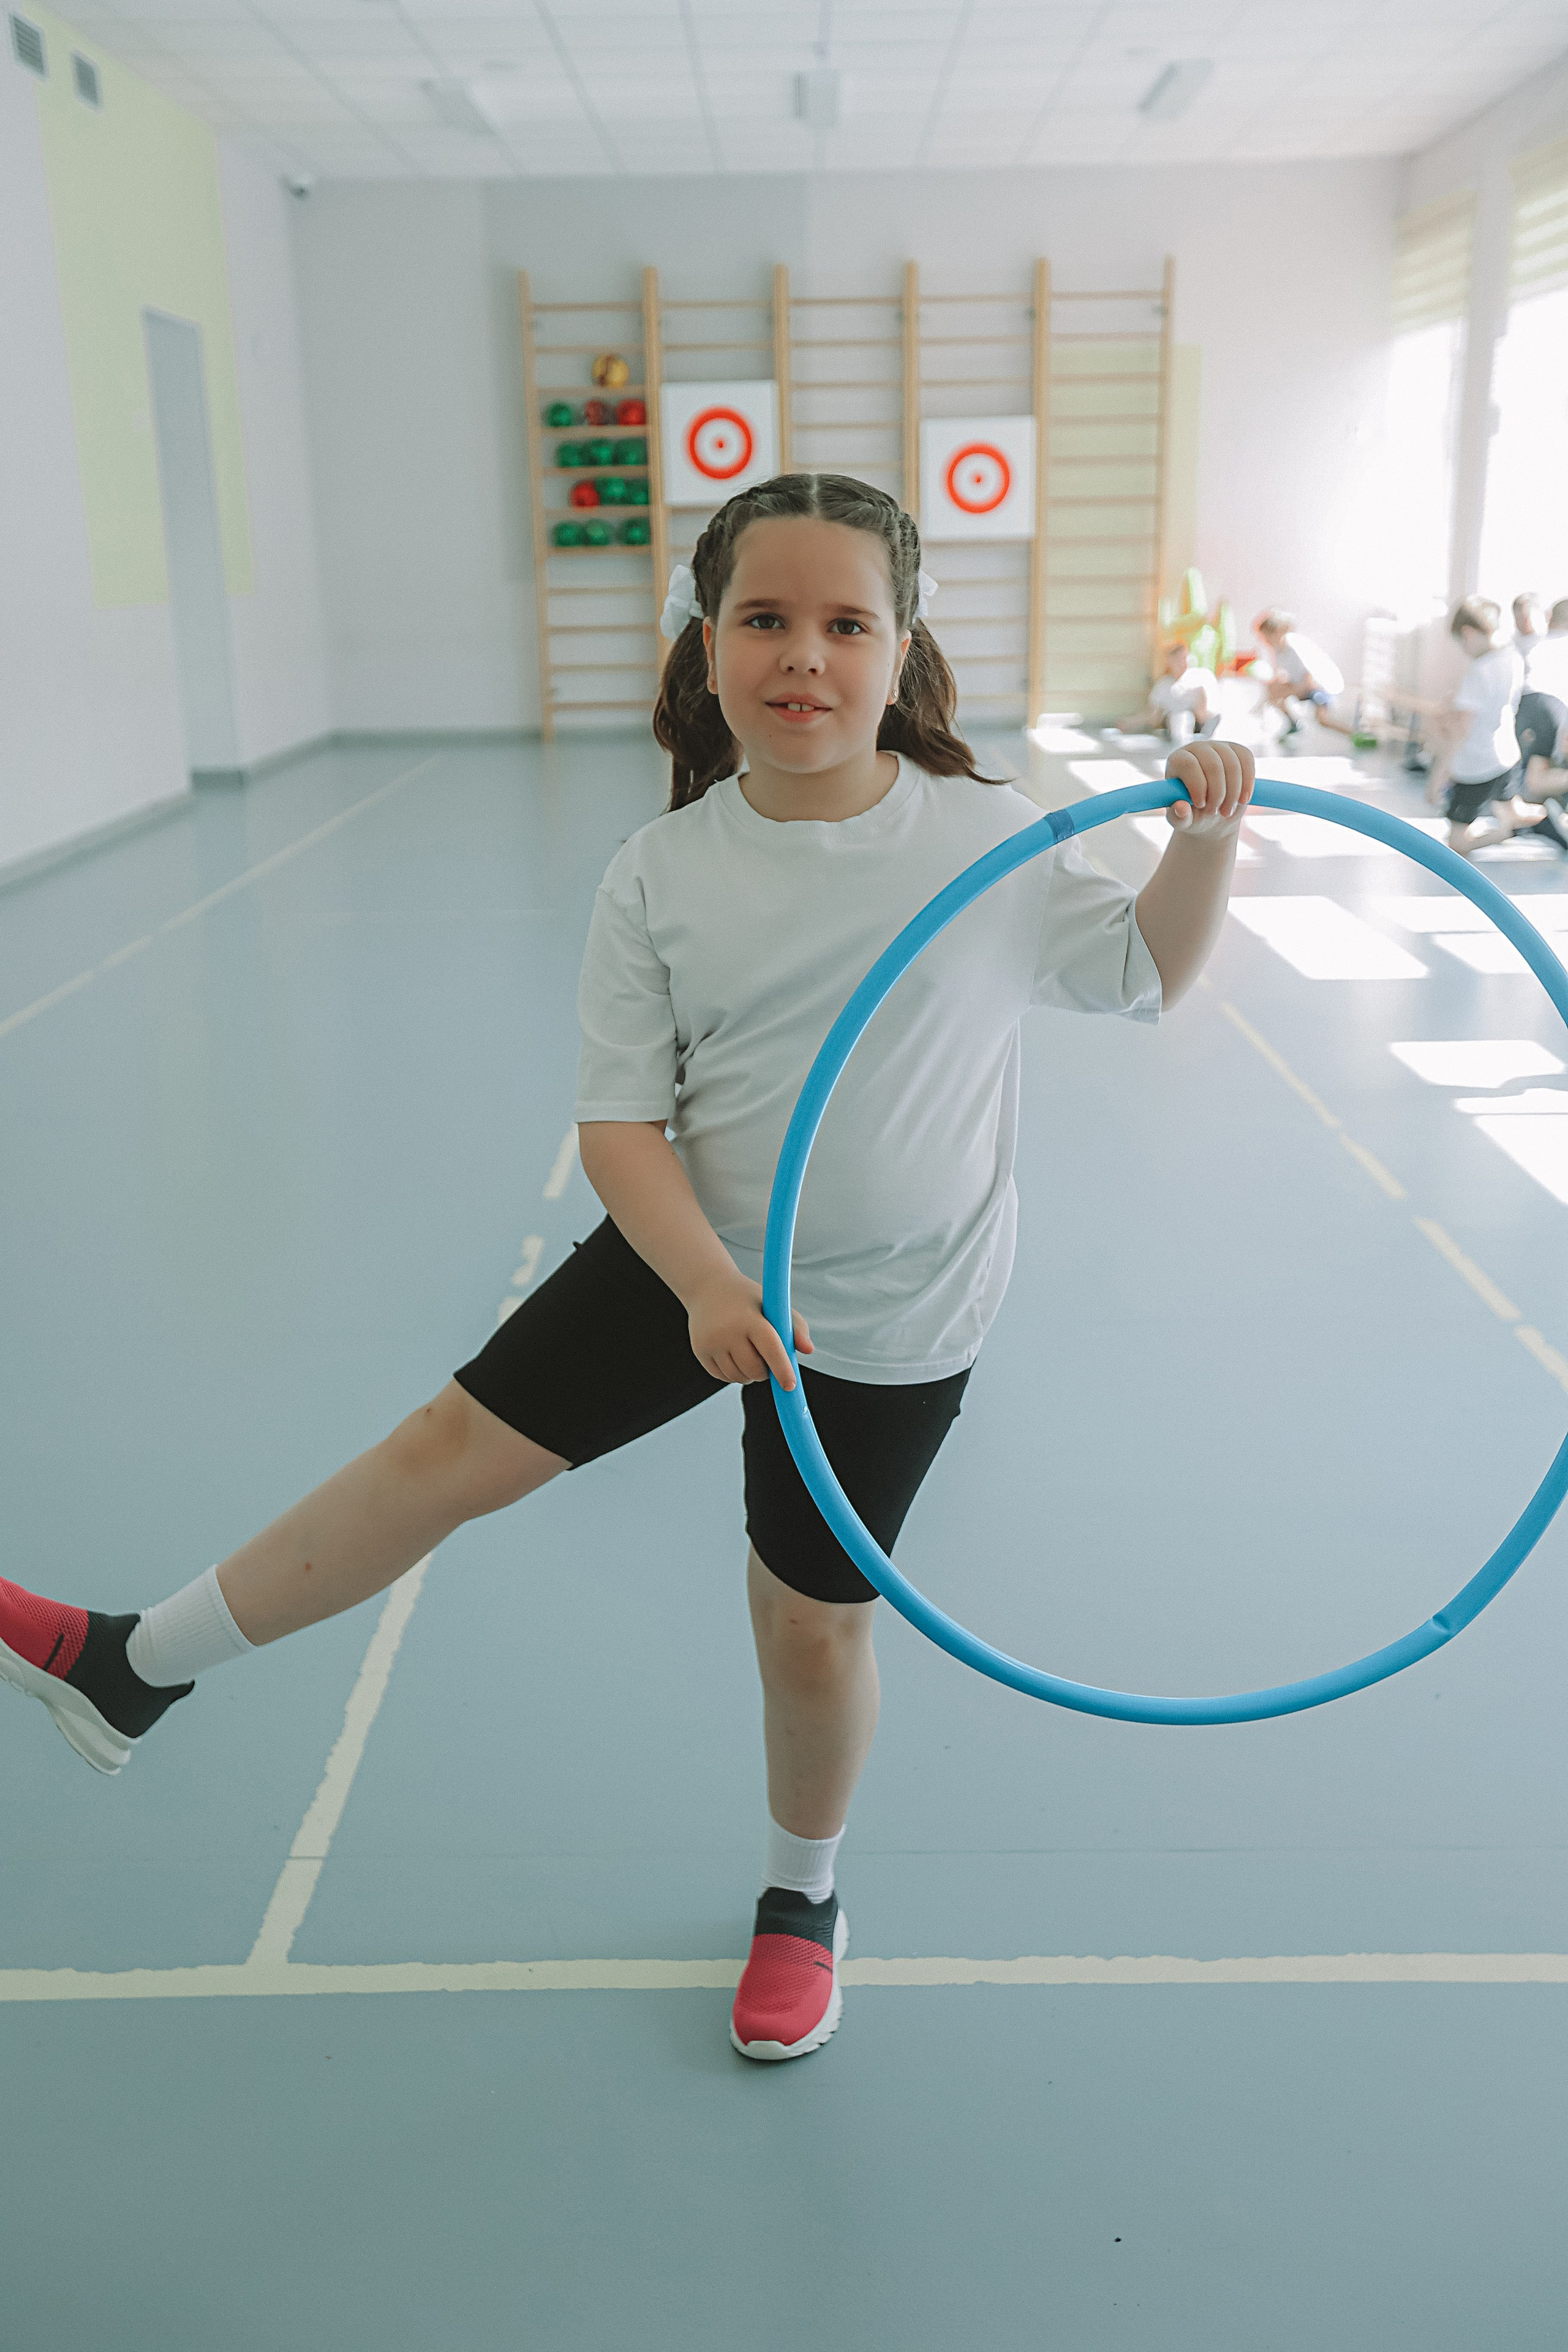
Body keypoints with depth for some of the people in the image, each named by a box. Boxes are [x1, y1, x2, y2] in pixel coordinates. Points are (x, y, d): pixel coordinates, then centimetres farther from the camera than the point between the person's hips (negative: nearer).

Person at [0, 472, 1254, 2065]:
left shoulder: (989, 840, -11)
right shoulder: (658, 877, -9)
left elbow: (1146, 975, 1)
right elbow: (621, 1121, -9)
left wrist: (1206, 839, -17)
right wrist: (706, 1285, -24)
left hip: (886, 1321, -1)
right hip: (693, 1261, 2)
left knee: (812, 1622, 9)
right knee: (457, 1445, 1)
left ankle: (803, 1895, 40)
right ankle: (137, 1670, 20)